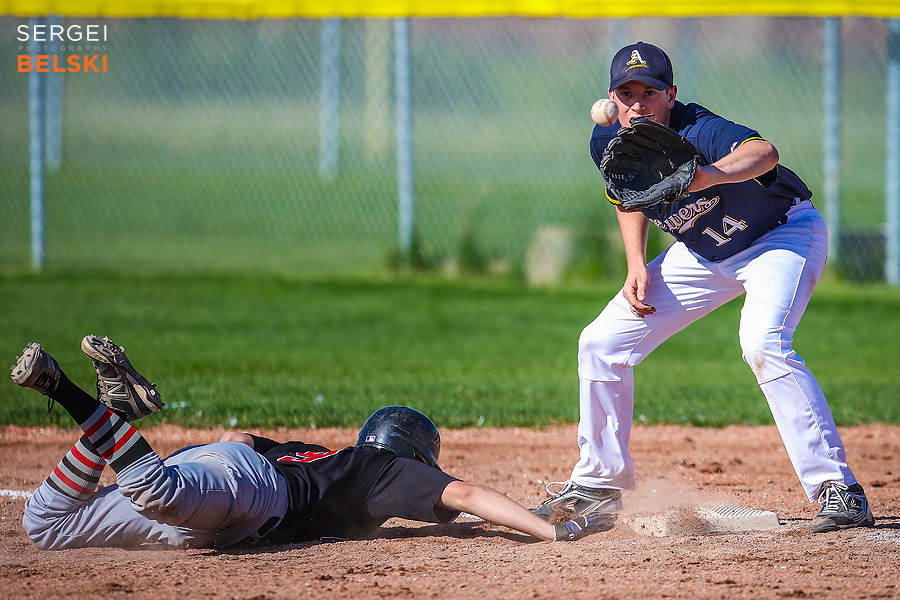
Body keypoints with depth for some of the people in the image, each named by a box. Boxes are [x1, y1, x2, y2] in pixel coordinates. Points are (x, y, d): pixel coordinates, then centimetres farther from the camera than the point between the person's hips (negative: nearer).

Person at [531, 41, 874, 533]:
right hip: (703, 252, 7)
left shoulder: (696, 132, -33)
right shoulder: (608, 142, -13)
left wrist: (709, 176, -75)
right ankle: (599, 486, 20)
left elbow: (764, 153, -55)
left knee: (763, 344, -34)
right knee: (600, 343, 2)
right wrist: (637, 266, -4)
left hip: (784, 233, -7)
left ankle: (838, 489, -30)